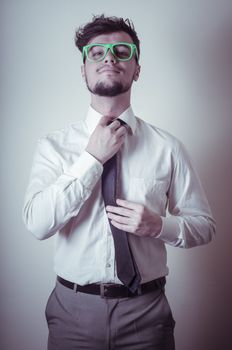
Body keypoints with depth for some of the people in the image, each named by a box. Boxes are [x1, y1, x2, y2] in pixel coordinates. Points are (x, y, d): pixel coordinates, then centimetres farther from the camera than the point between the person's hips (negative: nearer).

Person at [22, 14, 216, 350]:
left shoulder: (167, 147, -5)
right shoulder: (54, 145, -4)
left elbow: (205, 225, 2)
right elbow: (38, 223, -17)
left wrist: (159, 225, -17)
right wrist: (92, 157, -20)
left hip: (146, 310, 1)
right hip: (73, 309, 0)